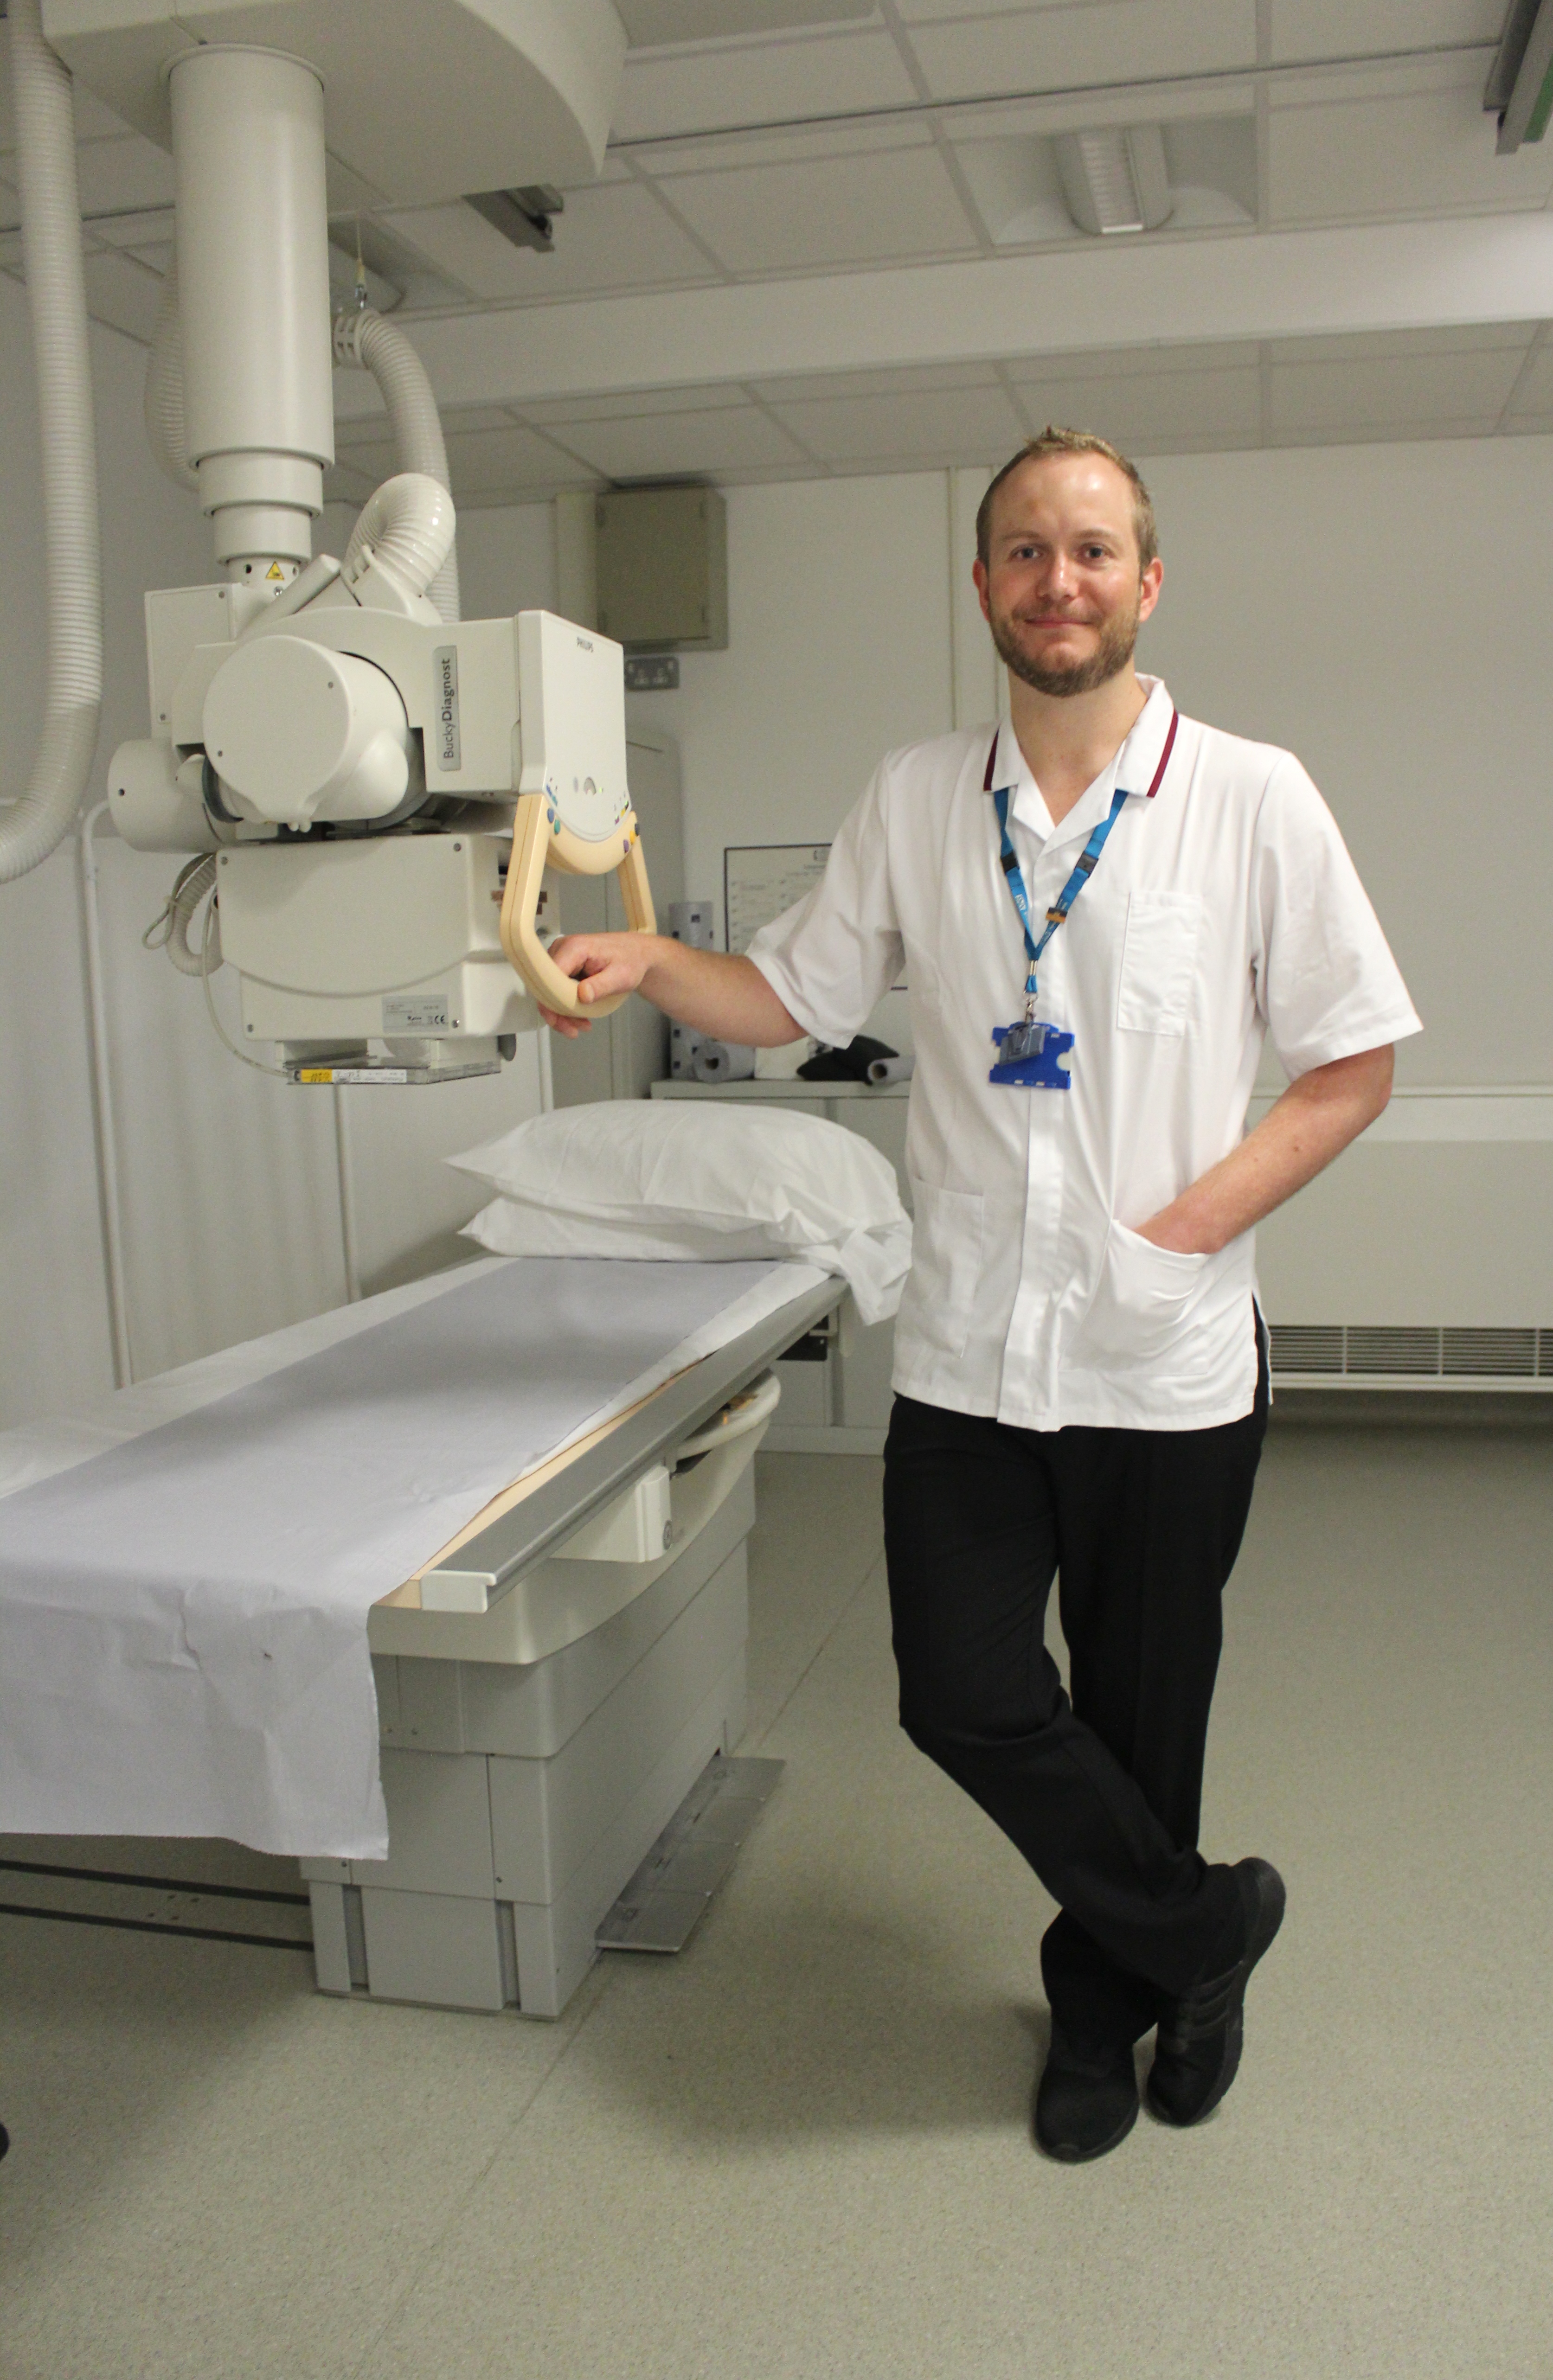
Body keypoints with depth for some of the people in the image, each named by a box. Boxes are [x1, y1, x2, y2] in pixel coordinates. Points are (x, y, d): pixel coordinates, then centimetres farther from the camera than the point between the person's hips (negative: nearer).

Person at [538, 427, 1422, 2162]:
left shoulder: (1251, 799, -5)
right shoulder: (913, 801, 4)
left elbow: (1354, 1065, -2)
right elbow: (795, 996, 10)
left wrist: (1189, 1225, -12)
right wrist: (651, 961, -9)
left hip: (1169, 1365, -2)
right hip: (967, 1350, 2)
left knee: (1138, 1709, 12)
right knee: (966, 1700, 2)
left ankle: (1103, 2005, 40)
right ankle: (1206, 1925, 30)